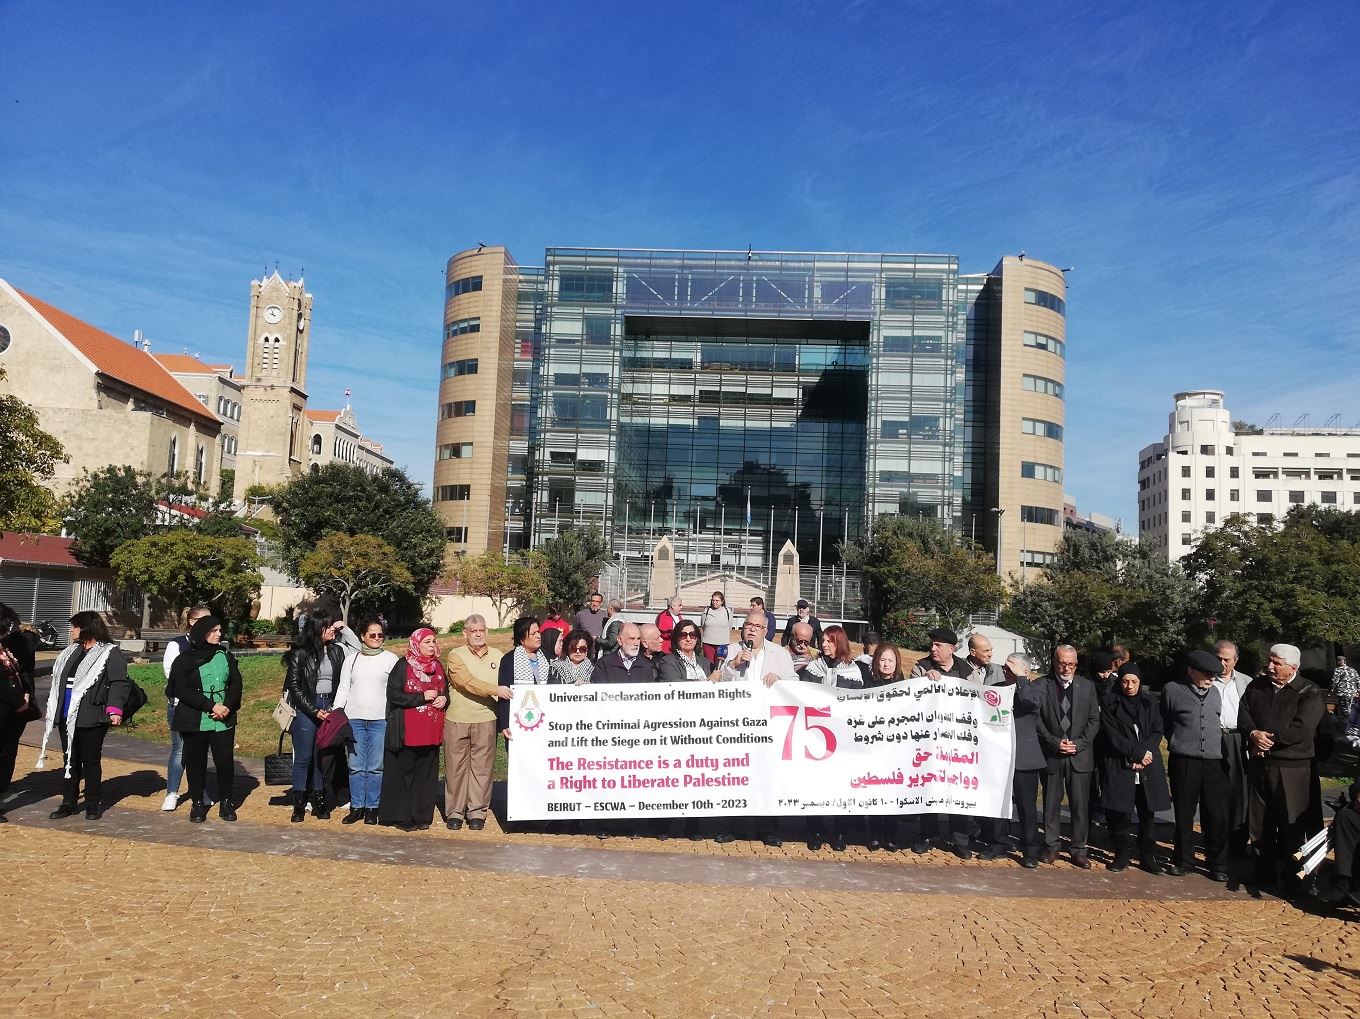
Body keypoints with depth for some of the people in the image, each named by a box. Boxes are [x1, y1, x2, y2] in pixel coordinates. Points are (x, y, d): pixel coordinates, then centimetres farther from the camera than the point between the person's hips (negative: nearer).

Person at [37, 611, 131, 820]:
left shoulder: (110, 654, -8)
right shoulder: (70, 652, 17)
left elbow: (119, 683, -16)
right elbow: (58, 681, 24)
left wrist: (115, 709, -27)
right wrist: (52, 709, 20)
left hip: (91, 717, -7)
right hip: (67, 717, 7)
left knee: (91, 760, 2)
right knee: (70, 759, 12)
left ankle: (93, 804, 12)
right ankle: (68, 802, 21)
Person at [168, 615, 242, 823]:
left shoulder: (225, 656, 9)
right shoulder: (185, 659, -2)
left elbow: (236, 683, 7)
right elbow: (182, 690, -10)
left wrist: (228, 707, -11)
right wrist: (211, 706, -17)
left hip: (224, 720, 2)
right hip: (194, 721, -2)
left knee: (225, 760, 0)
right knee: (196, 761, 6)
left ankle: (225, 802, 14)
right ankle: (197, 803, 19)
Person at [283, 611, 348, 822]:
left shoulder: (336, 651, 7)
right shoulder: (300, 653, -3)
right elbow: (294, 685, -4)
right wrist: (314, 710, -8)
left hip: (329, 707, 3)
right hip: (306, 708, -3)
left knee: (324, 757, 4)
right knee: (303, 757, 0)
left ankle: (319, 801, 14)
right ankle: (299, 805, 8)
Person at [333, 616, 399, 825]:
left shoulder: (390, 659, 5)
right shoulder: (351, 659, 10)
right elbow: (343, 689, 11)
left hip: (381, 719, -2)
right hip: (354, 718, 2)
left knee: (375, 766, -1)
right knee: (356, 765, 3)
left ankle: (371, 808, 9)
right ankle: (356, 807, 12)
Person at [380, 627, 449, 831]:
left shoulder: (438, 667, 13)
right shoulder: (403, 666, -4)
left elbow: (446, 691, 24)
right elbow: (393, 694, -11)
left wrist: (444, 699, 0)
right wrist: (422, 697, -16)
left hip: (431, 731, 5)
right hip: (407, 730, -5)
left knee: (426, 774, 7)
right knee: (404, 773, 0)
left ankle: (422, 815, 15)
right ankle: (400, 816, 8)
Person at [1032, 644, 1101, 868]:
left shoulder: (1087, 686, 5)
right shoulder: (1042, 686, -2)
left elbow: (1094, 720, 4)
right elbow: (1036, 719, -4)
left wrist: (1079, 743, -7)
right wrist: (1055, 742, -12)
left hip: (1080, 755, 1)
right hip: (1051, 755, -1)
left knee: (1081, 805, 2)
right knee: (1051, 803, 8)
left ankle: (1078, 849, 13)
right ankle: (1051, 847, 19)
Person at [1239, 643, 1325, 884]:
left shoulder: (1309, 693, -5)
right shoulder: (1256, 687, 11)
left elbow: (1301, 729, -16)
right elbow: (1242, 714, 7)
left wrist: (1268, 738, -13)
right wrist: (1254, 734, -12)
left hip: (1292, 767, -4)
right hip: (1258, 764, 5)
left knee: (1291, 823, 3)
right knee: (1259, 819, 10)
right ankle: (1263, 868, 21)